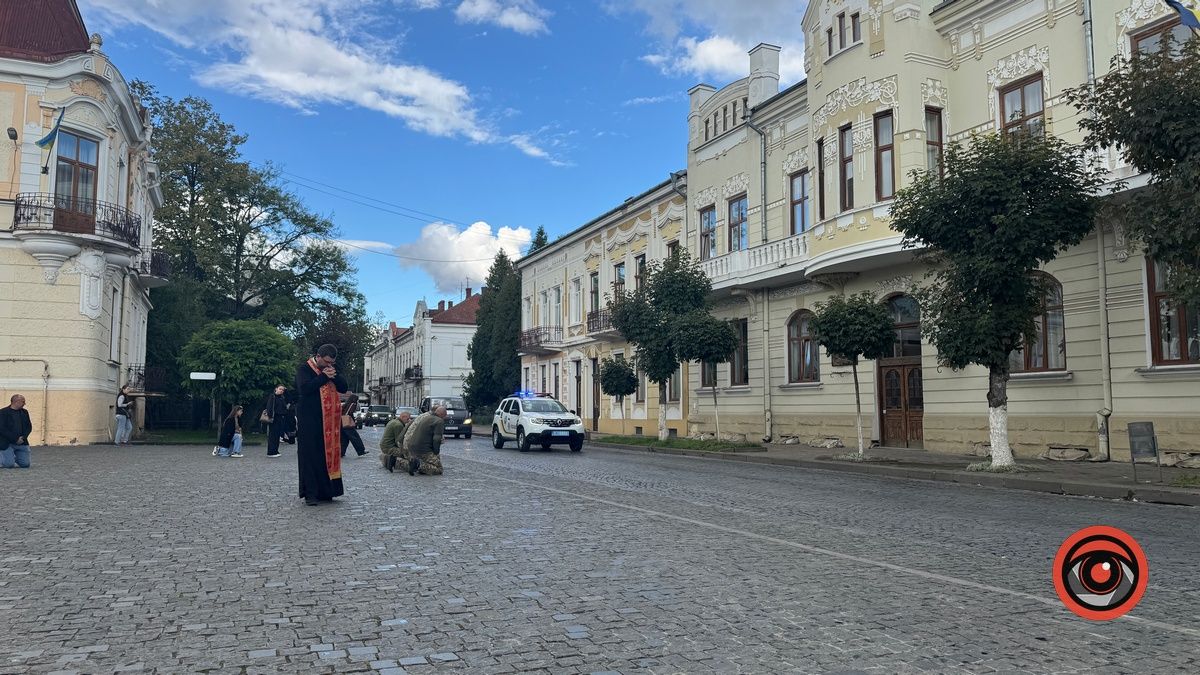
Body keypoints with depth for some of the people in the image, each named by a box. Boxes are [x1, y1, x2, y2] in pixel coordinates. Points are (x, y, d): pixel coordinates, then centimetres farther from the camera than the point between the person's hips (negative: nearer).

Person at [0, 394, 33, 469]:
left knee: (25, 464, -2)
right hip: (7, 443, -5)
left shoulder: (24, 412, 12)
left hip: (22, 443, 5)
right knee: (9, 464, -13)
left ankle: (13, 458, 26)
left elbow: (29, 427, 10)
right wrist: (15, 439, -18)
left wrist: (23, 437, -8)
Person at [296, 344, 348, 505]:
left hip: (329, 420, 6)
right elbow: (304, 388, -20)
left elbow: (344, 388, 7)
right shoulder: (304, 369, -4)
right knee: (310, 455, -4)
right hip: (309, 420, -6)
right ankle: (310, 493, -1)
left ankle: (325, 491, 14)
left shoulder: (331, 370, 14)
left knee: (329, 454, 6)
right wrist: (323, 377, -17)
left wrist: (334, 376, -9)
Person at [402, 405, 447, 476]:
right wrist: (436, 453, -1)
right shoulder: (439, 421, -9)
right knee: (439, 470, -4)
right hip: (423, 450, -8)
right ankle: (419, 465, -22)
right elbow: (437, 439, -17)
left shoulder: (423, 415, 16)